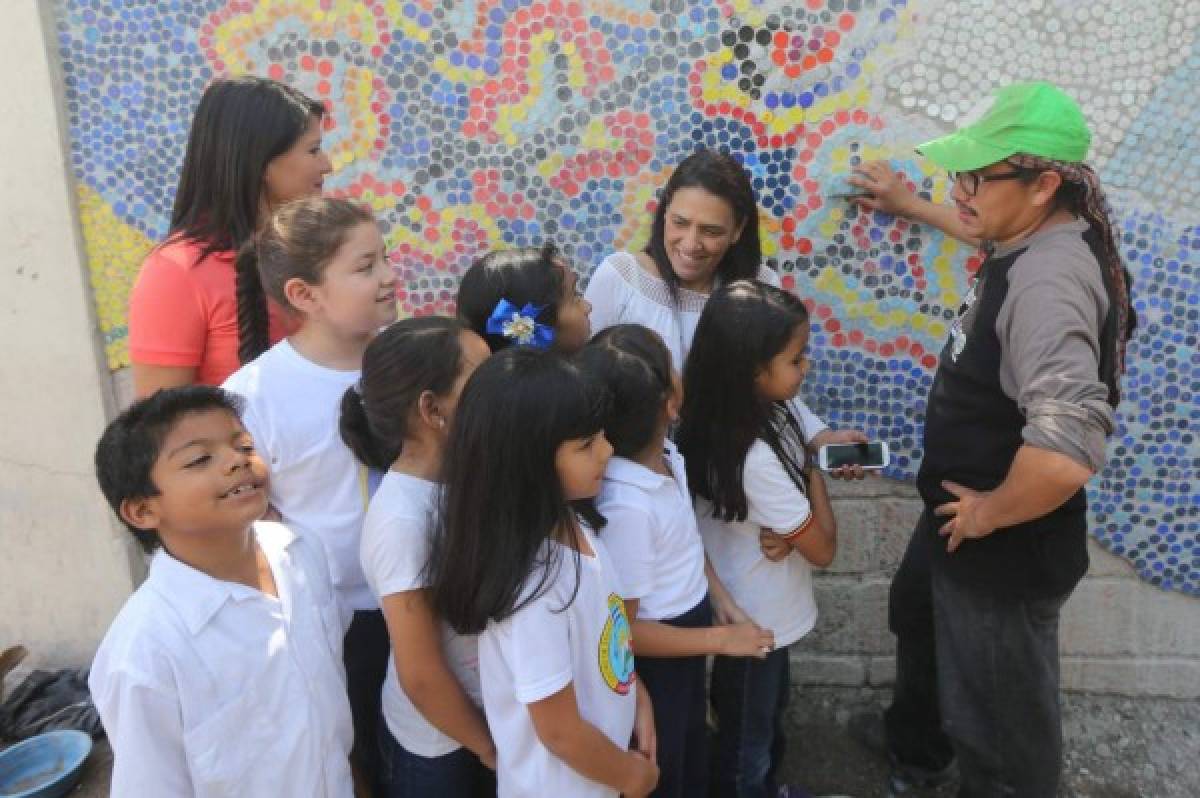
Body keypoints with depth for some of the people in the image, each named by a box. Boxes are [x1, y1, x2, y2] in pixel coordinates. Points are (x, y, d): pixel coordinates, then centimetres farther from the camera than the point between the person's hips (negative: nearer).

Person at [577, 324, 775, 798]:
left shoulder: (667, 455, -12)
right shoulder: (626, 506, -36)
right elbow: (622, 629, -26)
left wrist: (721, 600, 1)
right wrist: (721, 640, -18)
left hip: (690, 625, 7)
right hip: (654, 659, -7)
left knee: (694, 754, 31)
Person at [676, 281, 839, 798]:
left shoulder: (759, 414, -9)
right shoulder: (758, 456, -36)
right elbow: (822, 549, -24)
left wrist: (787, 531, -19)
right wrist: (814, 475, -10)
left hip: (760, 608, 9)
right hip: (757, 618, -9)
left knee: (768, 710, 33)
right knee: (747, 735, 19)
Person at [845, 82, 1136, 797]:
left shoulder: (1049, 276, -33)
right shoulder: (1034, 241, -1)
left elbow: (1066, 454, -44)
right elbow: (985, 232, 27)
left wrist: (990, 514, -26)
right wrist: (908, 205, 37)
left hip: (1008, 551, -11)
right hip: (962, 517, 11)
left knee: (1001, 721, 10)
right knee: (921, 623, 34)